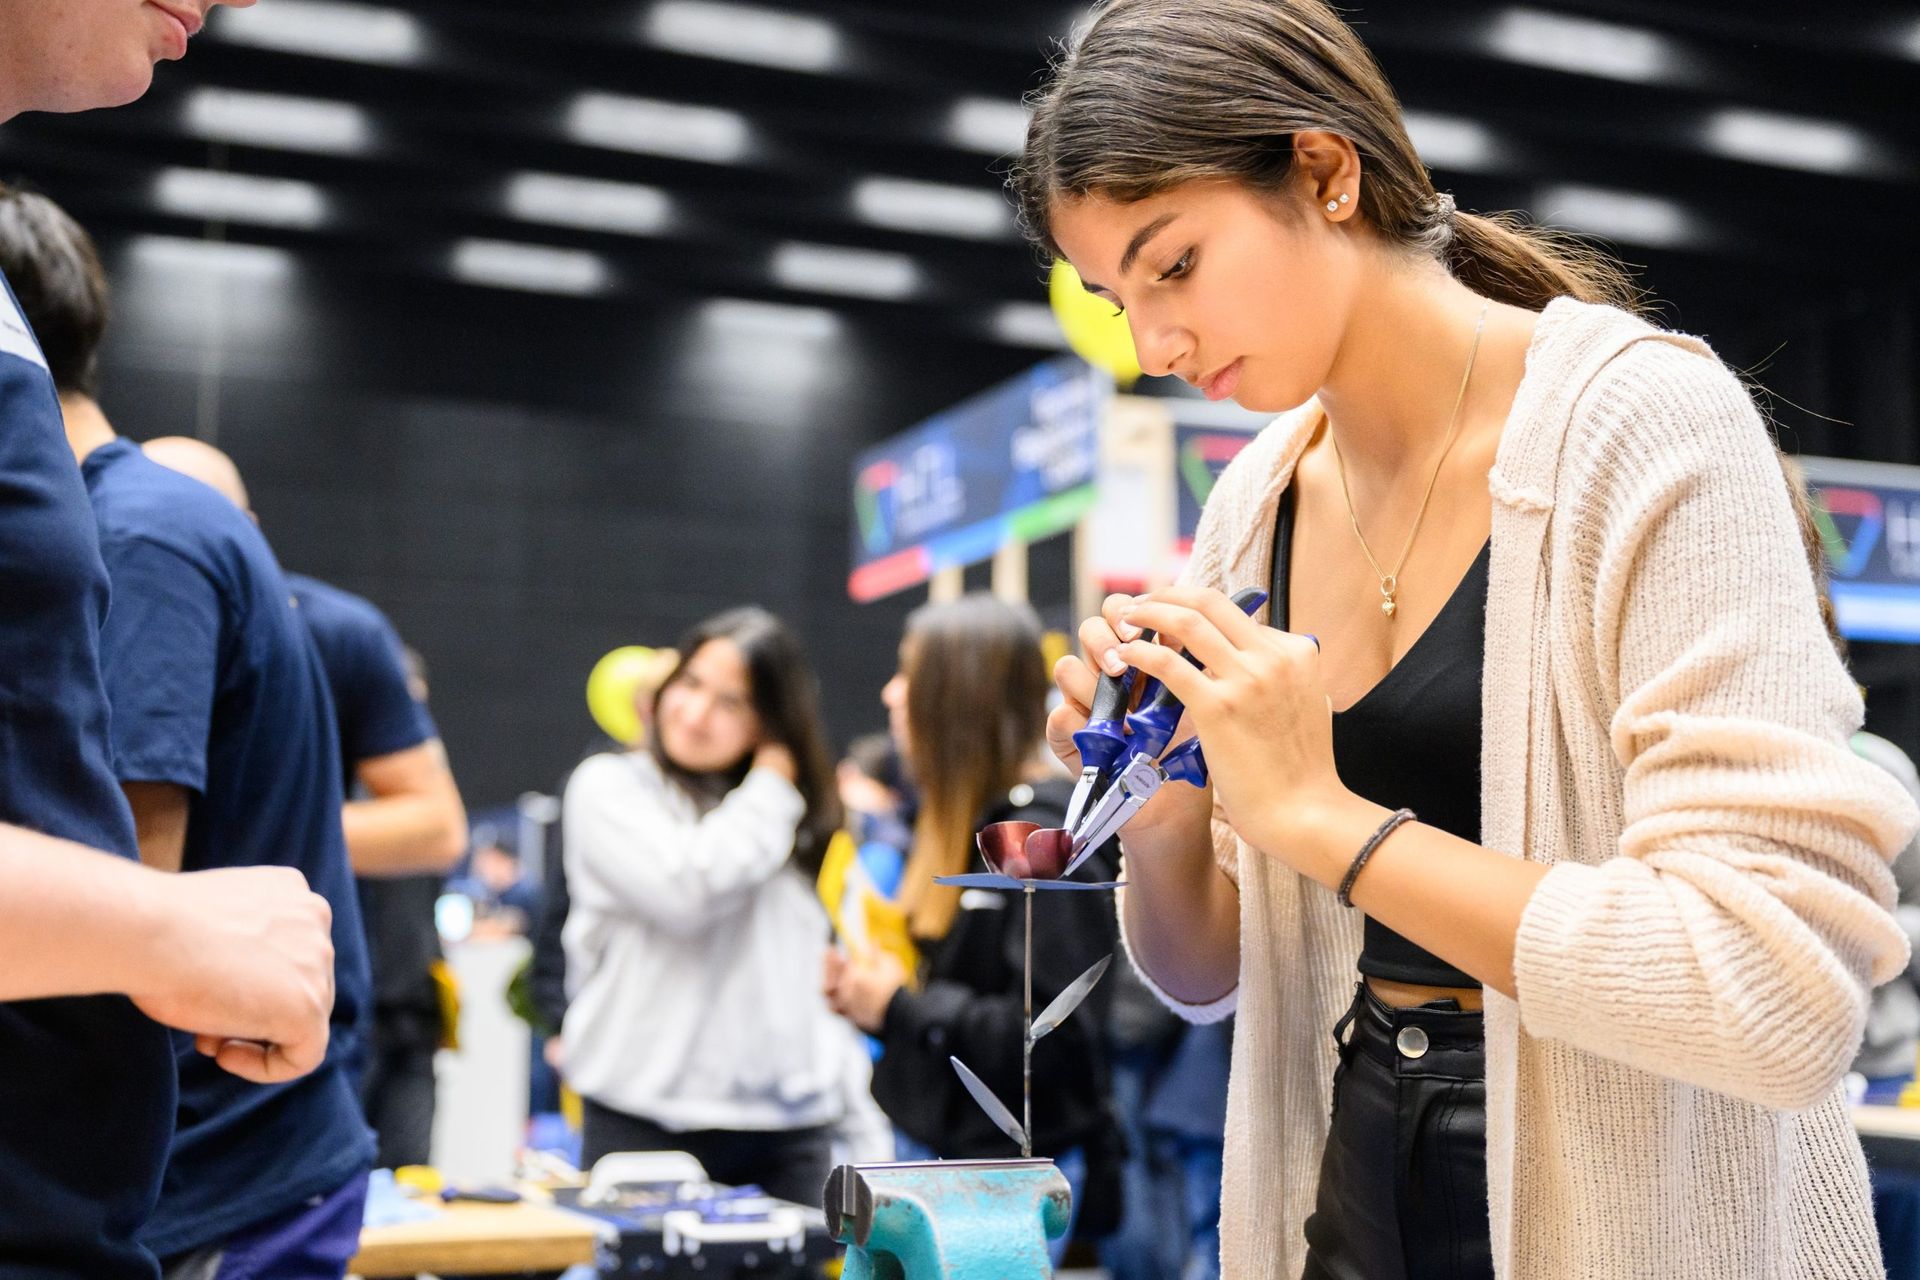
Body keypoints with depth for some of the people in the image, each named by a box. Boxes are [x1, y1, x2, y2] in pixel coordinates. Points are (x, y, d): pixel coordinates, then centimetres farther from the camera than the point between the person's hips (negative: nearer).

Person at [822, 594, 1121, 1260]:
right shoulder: (965, 820, 11)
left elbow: (1052, 1038, -24)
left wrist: (901, 1006, -17)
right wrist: (870, 993, 1)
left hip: (1004, 1173, -9)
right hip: (934, 1147, 9)